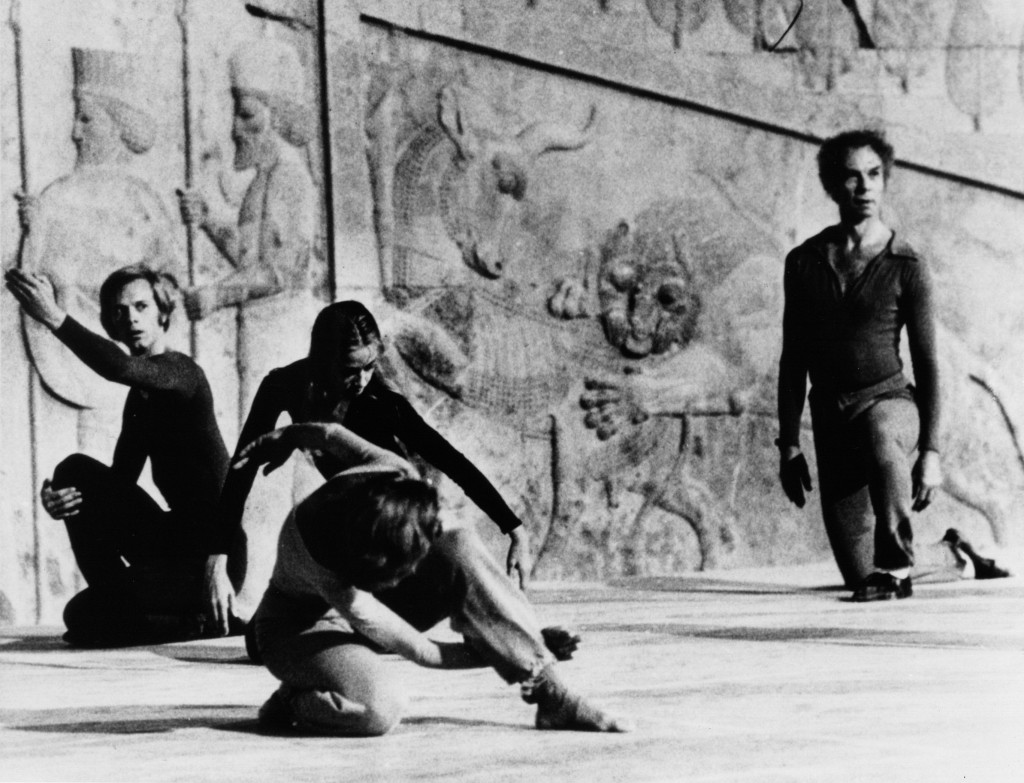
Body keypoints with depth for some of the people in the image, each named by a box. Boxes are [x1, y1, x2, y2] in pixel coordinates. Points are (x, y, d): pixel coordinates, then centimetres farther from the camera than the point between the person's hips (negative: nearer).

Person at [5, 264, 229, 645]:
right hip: (179, 543, 10)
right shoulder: (141, 398, 16)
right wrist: (59, 503, -12)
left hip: (206, 556, -10)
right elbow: (118, 484, 8)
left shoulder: (181, 371, -13)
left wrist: (55, 318, -41)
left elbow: (120, 368, -37)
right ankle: (199, 616, 13)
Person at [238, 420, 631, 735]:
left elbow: (331, 433, -1)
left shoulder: (397, 475, -25)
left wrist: (284, 438, 19)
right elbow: (415, 648, -30)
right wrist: (492, 653, -25)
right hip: (302, 626, -7)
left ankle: (552, 694, -21)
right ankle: (294, 702, -7)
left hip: (367, 595, 7)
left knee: (461, 548, -24)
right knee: (378, 709, -40)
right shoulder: (316, 558, -39)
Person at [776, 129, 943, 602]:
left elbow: (926, 363, -4)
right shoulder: (804, 262, 5)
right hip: (830, 416, 3)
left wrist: (930, 449, -11)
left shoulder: (906, 266, -4)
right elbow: (793, 360, 10)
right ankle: (880, 579, 33)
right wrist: (788, 444, 5)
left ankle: (898, 563, -29)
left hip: (889, 402, -3)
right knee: (862, 579, -2)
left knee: (882, 438, -43)